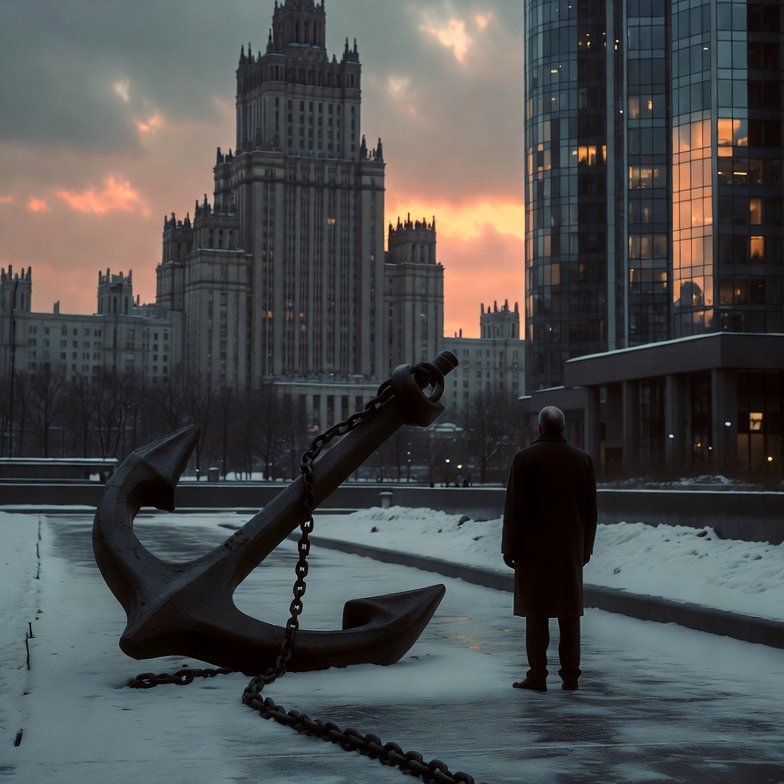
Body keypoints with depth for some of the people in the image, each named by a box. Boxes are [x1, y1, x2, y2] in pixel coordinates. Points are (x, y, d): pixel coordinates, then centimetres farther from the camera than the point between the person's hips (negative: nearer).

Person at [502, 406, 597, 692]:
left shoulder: (525, 459, -7)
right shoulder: (582, 459, 5)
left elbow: (514, 507, -8)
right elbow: (591, 509, 8)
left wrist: (509, 548, -1)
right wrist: (585, 547, 15)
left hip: (534, 549, -3)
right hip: (570, 549, 3)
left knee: (536, 612, 0)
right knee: (569, 612, 7)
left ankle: (537, 675, 0)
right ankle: (570, 674, 8)